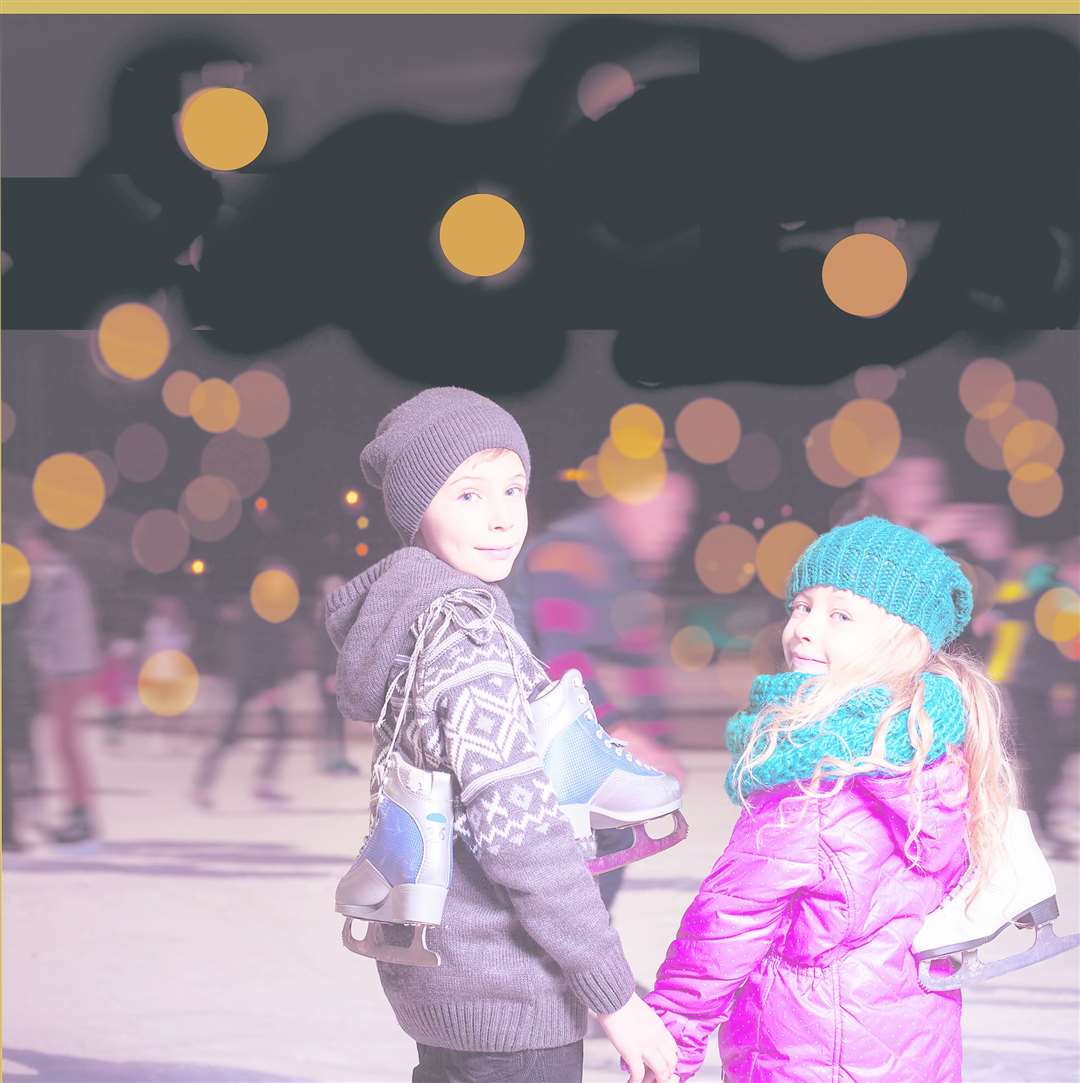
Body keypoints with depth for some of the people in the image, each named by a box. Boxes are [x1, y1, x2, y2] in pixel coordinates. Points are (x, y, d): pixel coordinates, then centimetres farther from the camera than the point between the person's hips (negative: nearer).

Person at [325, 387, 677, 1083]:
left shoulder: (408, 612, 8)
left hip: (437, 977, 9)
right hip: (509, 998, -9)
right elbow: (517, 828, -23)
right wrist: (615, 996, -21)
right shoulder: (465, 633, -19)